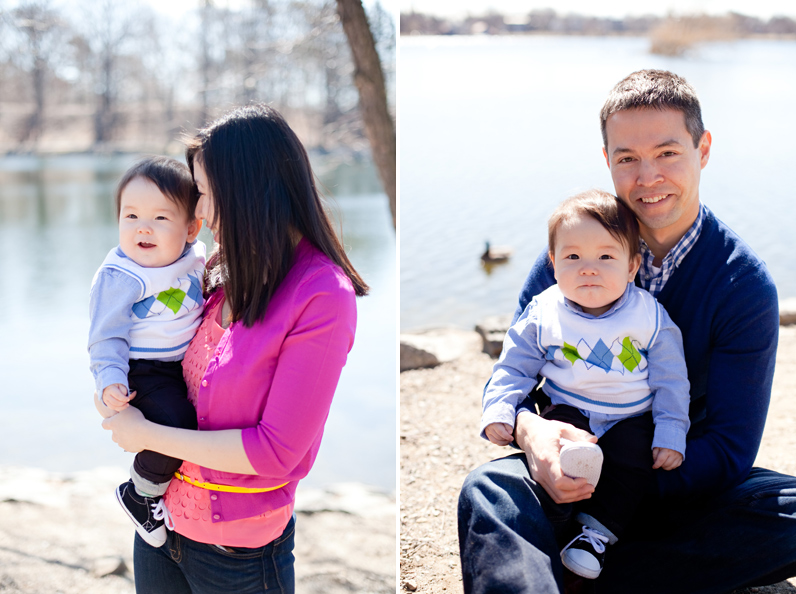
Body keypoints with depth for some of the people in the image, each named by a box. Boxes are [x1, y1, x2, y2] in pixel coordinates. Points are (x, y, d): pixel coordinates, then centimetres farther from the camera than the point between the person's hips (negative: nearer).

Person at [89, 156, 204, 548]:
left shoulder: (194, 256, 1)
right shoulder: (118, 278, -18)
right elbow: (106, 335, -16)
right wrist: (110, 380, -27)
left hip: (187, 365, 8)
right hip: (144, 372, -8)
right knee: (177, 425, -27)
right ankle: (139, 494, -2)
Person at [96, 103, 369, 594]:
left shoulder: (323, 297, -20)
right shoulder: (227, 272, 0)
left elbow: (276, 451, -22)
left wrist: (147, 434, -16)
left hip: (239, 552, -6)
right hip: (161, 517, 6)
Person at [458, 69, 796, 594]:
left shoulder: (746, 283, -9)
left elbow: (729, 447, -12)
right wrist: (528, 429, -26)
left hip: (681, 482, 0)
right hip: (573, 469, 0)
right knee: (487, 489, -29)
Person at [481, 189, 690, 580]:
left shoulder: (650, 317, -5)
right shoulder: (543, 314, -3)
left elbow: (670, 381, -1)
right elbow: (513, 367, 3)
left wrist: (671, 434, -10)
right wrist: (498, 412, -12)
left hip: (630, 419, -1)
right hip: (570, 412, 2)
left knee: (634, 456, -27)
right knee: (555, 424, -29)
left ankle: (597, 532, -21)